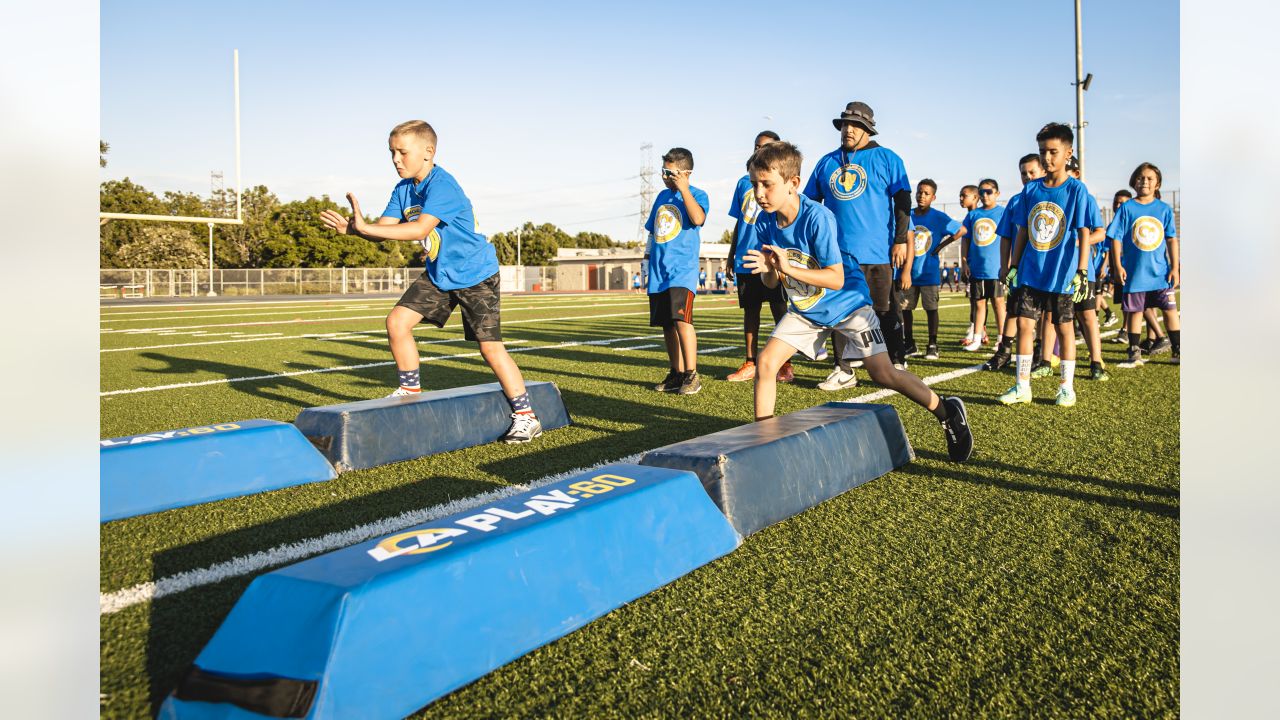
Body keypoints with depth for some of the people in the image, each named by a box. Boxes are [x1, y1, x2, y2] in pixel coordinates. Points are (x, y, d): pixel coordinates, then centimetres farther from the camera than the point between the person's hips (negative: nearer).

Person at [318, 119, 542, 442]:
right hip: (438, 274, 8)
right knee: (397, 320, -2)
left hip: (475, 274, -8)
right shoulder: (403, 189, 3)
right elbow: (385, 227, -5)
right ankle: (411, 390, 17)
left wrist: (363, 227, -38)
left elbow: (420, 229, -36)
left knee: (490, 346, -9)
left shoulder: (442, 186, -24)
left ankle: (525, 415, 2)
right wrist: (353, 228, -27)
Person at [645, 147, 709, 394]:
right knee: (666, 324, 9)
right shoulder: (662, 196, 18)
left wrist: (683, 188, -20)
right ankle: (677, 374, 19)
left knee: (681, 319, -21)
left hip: (683, 269, -7)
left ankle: (692, 375, -14)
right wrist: (653, 261, 24)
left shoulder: (697, 195, -3)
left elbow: (698, 219, -25)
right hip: (659, 271, 7)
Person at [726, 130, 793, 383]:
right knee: (749, 310, 9)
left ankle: (786, 365, 7)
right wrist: (732, 256, 16)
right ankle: (749, 364, 16)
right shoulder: (743, 182, 13)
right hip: (745, 261, 5)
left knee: (780, 310, 0)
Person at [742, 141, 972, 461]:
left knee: (883, 374, -9)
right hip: (804, 309, 6)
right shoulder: (765, 222, -9)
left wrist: (788, 268, -35)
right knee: (766, 361, -9)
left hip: (846, 301, -5)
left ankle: (947, 412, 13)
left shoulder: (817, 217, -27)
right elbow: (771, 282, -2)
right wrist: (767, 270, -26)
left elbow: (836, 279, -27)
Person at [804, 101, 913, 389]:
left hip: (875, 254, -4)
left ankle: (896, 366, 16)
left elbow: (902, 201, -1)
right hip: (836, 252, 4)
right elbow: (810, 203, 17)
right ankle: (843, 371, 15)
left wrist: (900, 240, -8)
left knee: (885, 312, 4)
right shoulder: (827, 162, 13)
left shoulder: (886, 159, 3)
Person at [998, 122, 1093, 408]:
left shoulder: (1076, 189, -5)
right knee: (1024, 323, 1)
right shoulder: (1030, 189, 6)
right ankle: (1022, 386, 9)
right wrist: (1013, 265, 8)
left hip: (1061, 274, -4)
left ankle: (1067, 387, 17)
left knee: (1064, 327, 6)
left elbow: (1083, 234, -7)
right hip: (1030, 273, 4)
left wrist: (1081, 271, -13)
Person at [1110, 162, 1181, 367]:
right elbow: (1116, 237, -1)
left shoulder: (1164, 209, 4)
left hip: (1161, 272, 1)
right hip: (1134, 272, -1)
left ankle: (1178, 352, 13)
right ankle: (1135, 355, 14)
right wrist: (1118, 265, -7)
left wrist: (1175, 267, 1)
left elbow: (1172, 239, 5)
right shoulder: (1127, 208, 0)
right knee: (1135, 311, 6)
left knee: (1170, 310, 4)